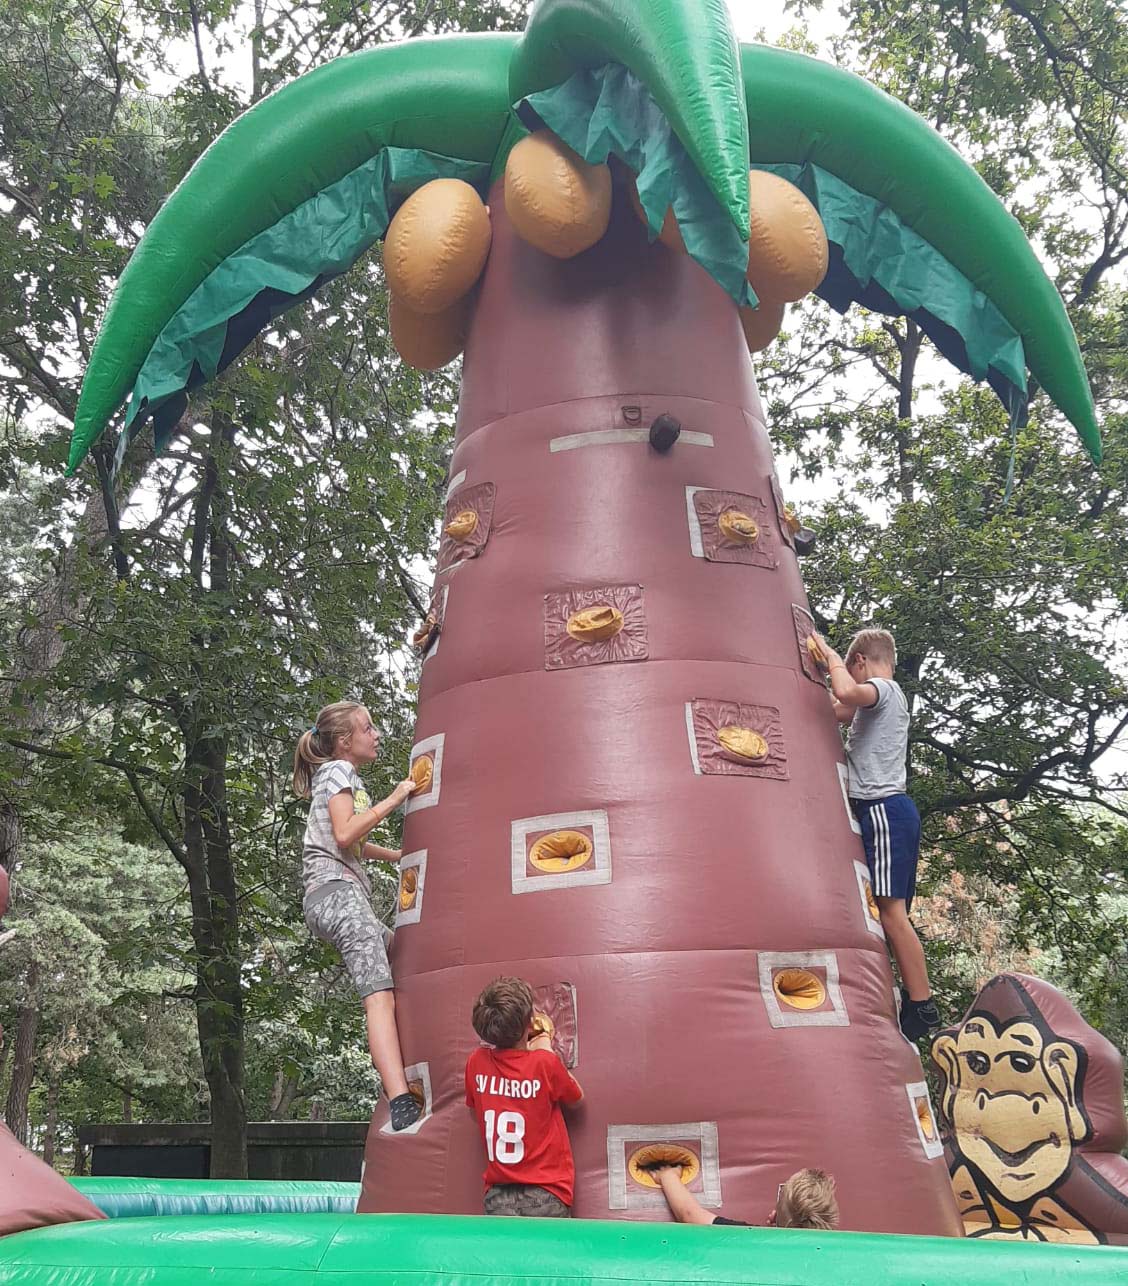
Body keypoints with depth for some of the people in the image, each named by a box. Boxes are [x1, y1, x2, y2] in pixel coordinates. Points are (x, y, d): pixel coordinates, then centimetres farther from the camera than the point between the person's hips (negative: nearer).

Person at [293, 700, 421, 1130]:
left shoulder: (340, 774, 27)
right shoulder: (338, 771, -2)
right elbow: (344, 834, -17)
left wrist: (399, 855, 42)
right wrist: (393, 800, -11)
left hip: (334, 896, 10)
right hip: (337, 890, -10)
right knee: (379, 994, -22)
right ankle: (402, 1103, -35)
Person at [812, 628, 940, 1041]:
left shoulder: (883, 688, -6)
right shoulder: (885, 697, 24)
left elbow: (846, 692, -30)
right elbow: (839, 710, 37)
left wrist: (828, 652, -13)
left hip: (883, 810, -10)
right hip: (887, 810, 10)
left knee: (890, 910, -13)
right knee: (891, 912, 9)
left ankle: (922, 1008, -11)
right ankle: (916, 1004, 11)